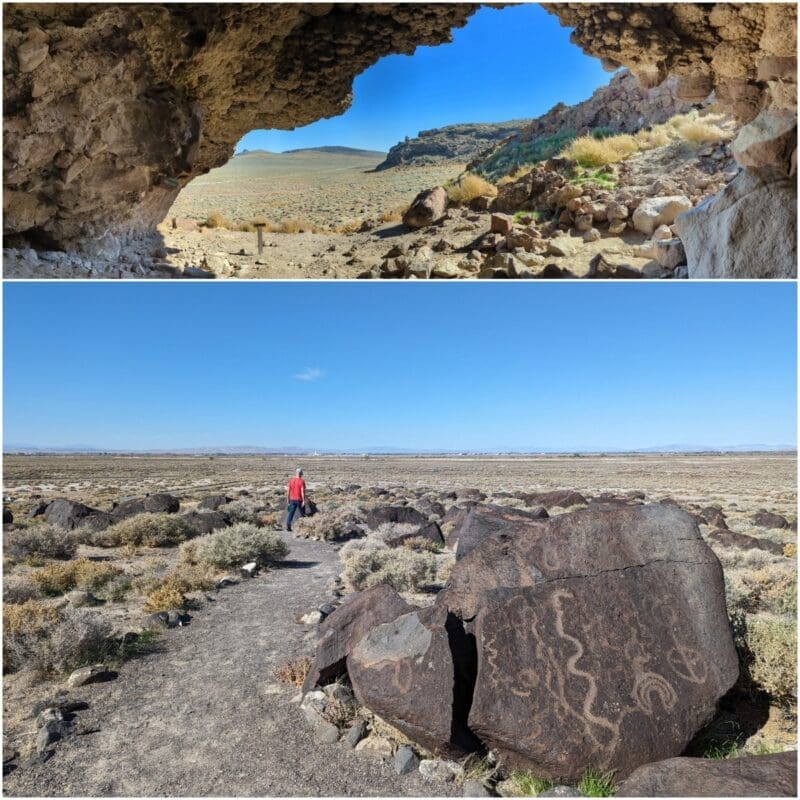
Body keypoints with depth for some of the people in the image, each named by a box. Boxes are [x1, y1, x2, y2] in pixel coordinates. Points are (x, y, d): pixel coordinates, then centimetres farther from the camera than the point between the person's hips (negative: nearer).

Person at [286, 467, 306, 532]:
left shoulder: (291, 481, 4)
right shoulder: (301, 481, -10)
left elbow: (288, 491, 6)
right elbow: (302, 492, -15)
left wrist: (288, 500, 14)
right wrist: (304, 501, -13)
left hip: (292, 500, 4)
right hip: (299, 500, -4)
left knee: (291, 513, 0)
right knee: (302, 514, 13)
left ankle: (288, 525, -14)